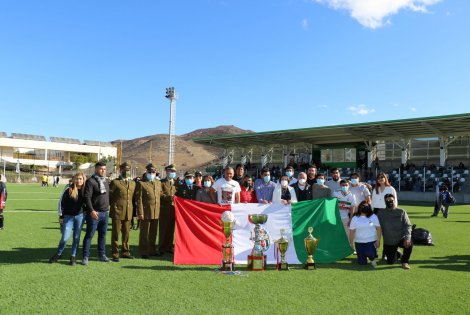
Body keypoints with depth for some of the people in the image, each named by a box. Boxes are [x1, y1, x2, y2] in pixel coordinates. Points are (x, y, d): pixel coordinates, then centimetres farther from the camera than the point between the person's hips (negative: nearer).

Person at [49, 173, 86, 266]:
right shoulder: (68, 190, -6)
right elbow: (61, 203, -2)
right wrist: (61, 216, -2)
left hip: (80, 216, 2)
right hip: (68, 216, -2)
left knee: (76, 237, 6)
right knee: (65, 237, -4)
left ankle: (73, 256, 18)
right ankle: (58, 254, 20)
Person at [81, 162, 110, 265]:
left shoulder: (106, 181, 14)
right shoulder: (91, 181, -9)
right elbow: (87, 197, -16)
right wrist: (91, 210, -22)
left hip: (105, 213, 7)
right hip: (94, 213, -7)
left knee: (102, 234, 13)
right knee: (89, 235, -1)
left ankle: (102, 255, 23)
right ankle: (85, 257, 5)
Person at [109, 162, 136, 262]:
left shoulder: (133, 183, 13)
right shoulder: (115, 182, -3)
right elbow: (110, 197, 0)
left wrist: (132, 210, 12)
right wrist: (114, 205, 1)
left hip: (128, 213, 5)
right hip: (117, 212, -5)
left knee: (126, 234, 12)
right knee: (116, 234, 3)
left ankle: (125, 252, 24)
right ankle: (115, 254, 10)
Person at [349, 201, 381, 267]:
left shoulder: (373, 217, 0)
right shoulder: (355, 218, 0)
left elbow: (378, 229, -2)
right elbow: (352, 232, 0)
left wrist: (378, 240, -11)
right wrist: (351, 243, -2)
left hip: (371, 241, -1)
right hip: (359, 242, 1)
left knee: (369, 254, -30)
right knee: (362, 262, 0)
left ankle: (372, 259, 7)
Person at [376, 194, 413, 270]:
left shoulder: (401, 212, -2)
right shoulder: (380, 213, 1)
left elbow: (407, 226, -8)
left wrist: (407, 238, -24)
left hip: (401, 239, -1)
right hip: (388, 242, 2)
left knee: (409, 244, -35)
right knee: (390, 262, 1)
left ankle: (405, 261, -8)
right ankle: (396, 253, 37)